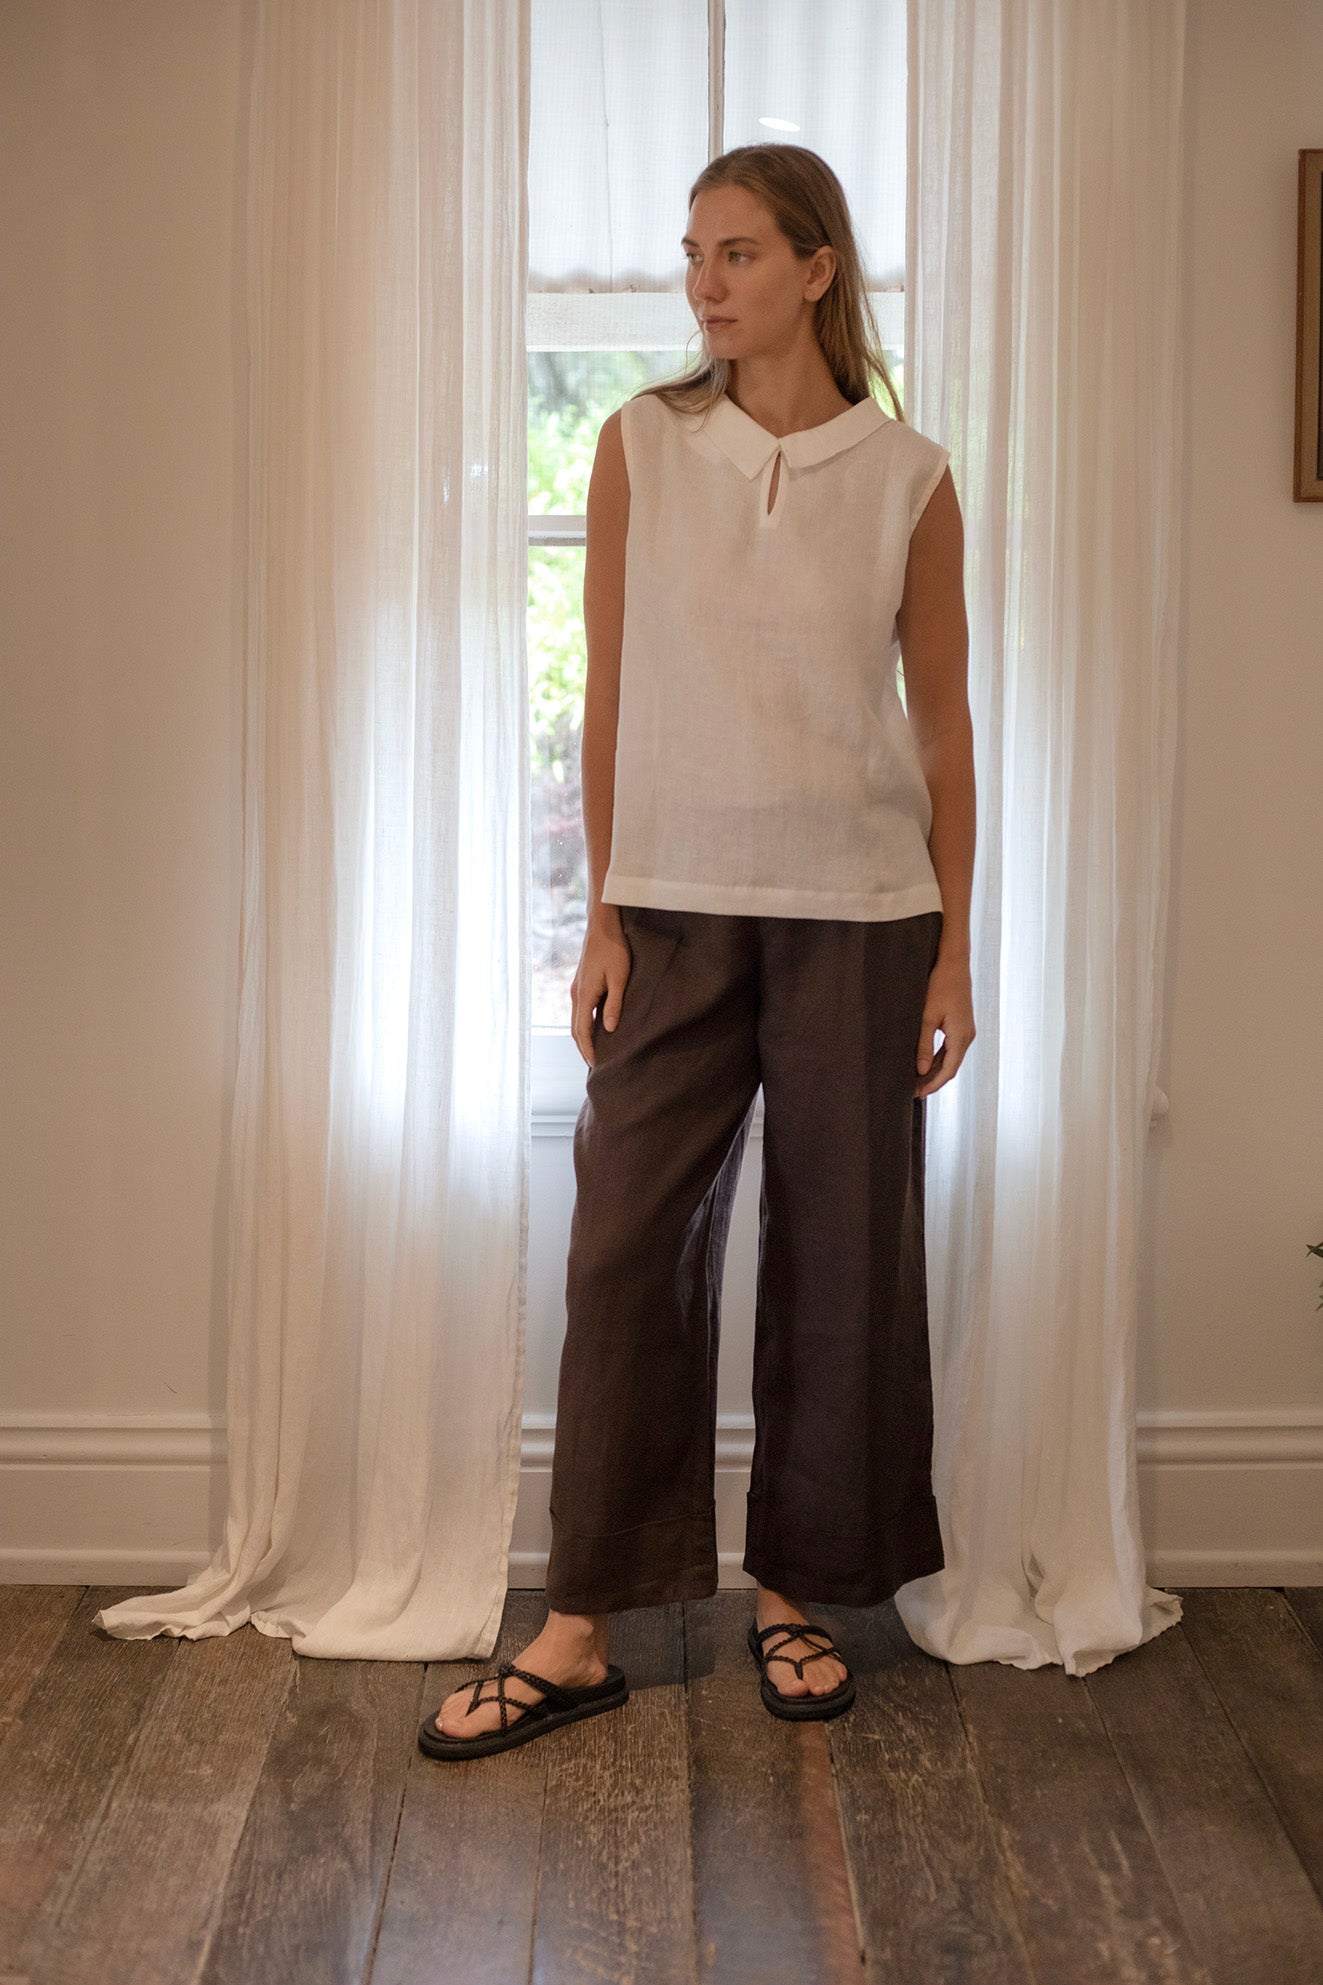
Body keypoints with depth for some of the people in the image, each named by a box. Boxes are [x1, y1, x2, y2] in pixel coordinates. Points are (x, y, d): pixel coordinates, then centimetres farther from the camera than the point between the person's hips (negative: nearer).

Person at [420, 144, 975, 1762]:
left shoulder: (907, 480, 0)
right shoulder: (641, 447, 3)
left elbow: (942, 722, 4)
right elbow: (610, 696, 3)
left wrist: (953, 948, 1)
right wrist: (602, 914, -2)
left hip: (857, 911, 0)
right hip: (679, 901, 1)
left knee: (840, 1250, 5)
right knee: (627, 1245, -1)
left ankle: (796, 1591, 22)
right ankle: (581, 1629, 8)